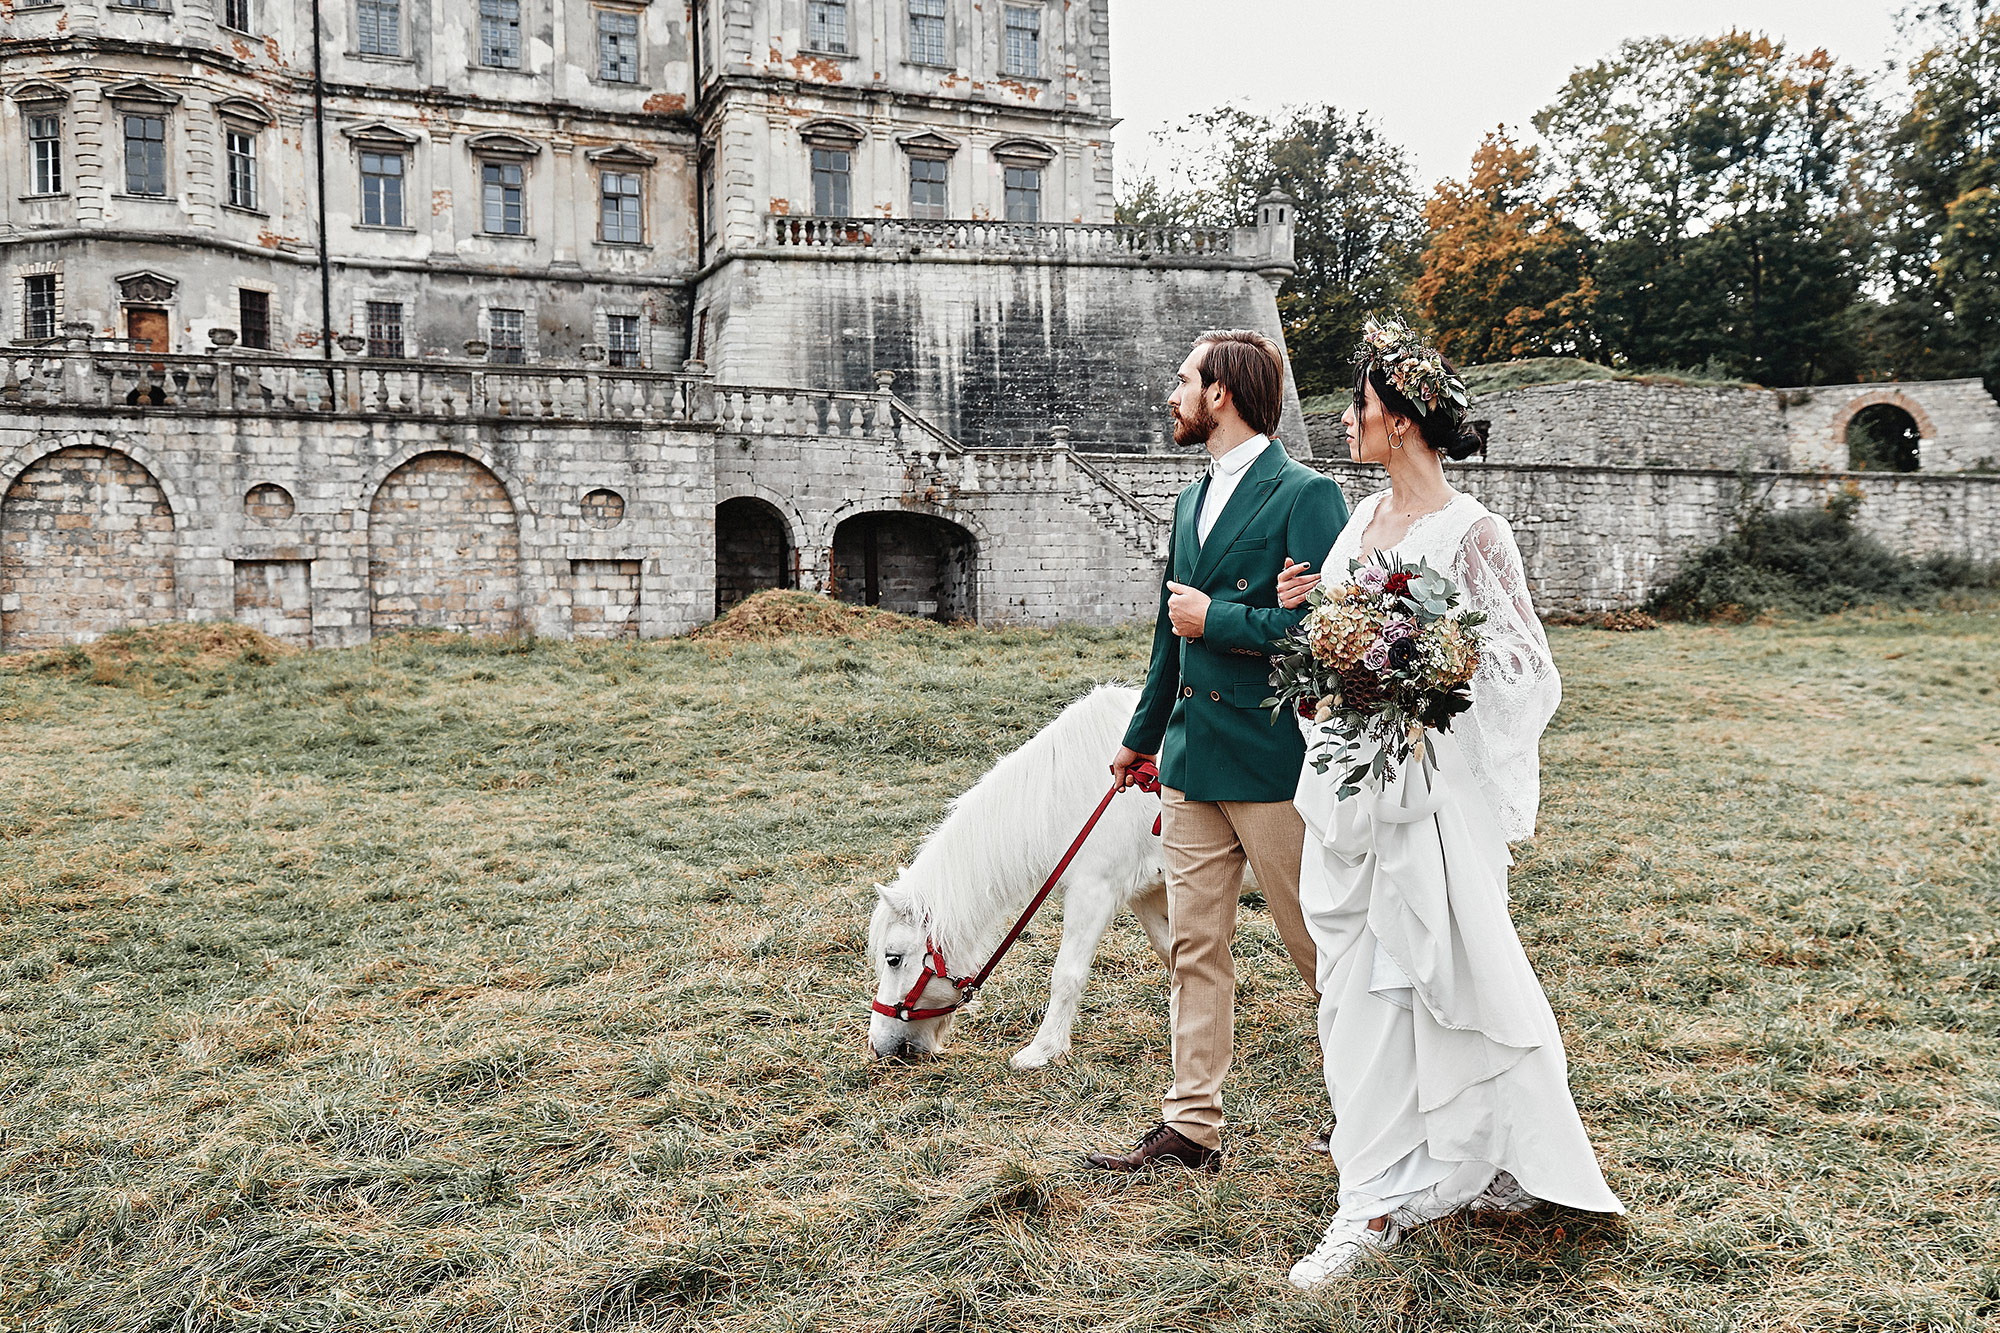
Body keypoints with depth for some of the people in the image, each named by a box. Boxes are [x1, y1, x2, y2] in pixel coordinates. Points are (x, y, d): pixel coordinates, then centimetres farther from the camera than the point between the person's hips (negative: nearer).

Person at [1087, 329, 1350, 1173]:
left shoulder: (1305, 495, -10)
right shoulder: (1191, 502, 15)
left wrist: (1216, 618, -14)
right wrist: (1141, 735, 30)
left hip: (1272, 761, -7)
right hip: (1190, 757, 8)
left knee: (1321, 947, 7)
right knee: (1194, 947, 10)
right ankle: (1192, 1127, 20)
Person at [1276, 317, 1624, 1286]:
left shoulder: (1471, 533, -10)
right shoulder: (1366, 517, 12)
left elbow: (1519, 662, -9)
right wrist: (1303, 607, 4)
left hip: (1429, 795, -7)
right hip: (1352, 794, 7)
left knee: (1446, 979, 3)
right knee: (1361, 989, 10)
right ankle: (1381, 1199, 23)